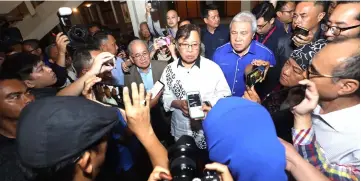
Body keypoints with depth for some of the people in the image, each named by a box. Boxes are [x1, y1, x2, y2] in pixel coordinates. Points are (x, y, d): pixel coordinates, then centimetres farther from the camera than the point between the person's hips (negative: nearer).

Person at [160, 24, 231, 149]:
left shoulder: (213, 67, -12)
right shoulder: (169, 70, -5)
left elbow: (225, 95, -6)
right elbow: (165, 97, 0)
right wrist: (178, 104, -19)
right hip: (181, 131, 2)